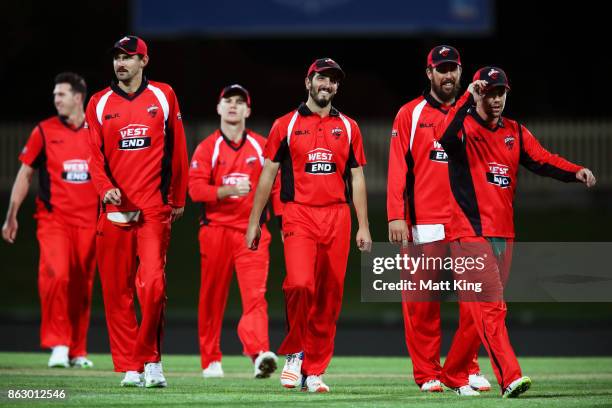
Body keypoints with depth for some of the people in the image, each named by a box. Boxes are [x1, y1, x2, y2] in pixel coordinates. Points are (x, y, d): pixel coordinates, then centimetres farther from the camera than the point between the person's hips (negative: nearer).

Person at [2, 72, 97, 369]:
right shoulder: (44, 131, 3)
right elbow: (25, 175, 6)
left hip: (87, 221, 2)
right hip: (53, 219, -2)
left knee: (82, 286, 5)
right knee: (56, 275, -21)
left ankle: (77, 351, 17)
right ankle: (57, 344, -15)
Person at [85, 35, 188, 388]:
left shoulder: (163, 96, 6)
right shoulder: (100, 104, 8)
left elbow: (178, 150, 11)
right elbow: (95, 156, 3)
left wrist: (178, 198, 11)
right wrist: (105, 188, -15)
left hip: (154, 208, -2)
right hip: (114, 207, 2)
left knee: (153, 283, -15)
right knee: (116, 290, 1)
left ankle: (150, 358, 0)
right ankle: (130, 368, 8)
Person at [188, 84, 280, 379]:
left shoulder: (262, 147, 9)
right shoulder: (207, 148, 5)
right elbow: (196, 189, -6)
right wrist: (228, 190, -20)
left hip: (252, 230, 0)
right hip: (216, 230, 0)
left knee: (255, 293, -16)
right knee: (212, 297, 7)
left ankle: (259, 353, -32)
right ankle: (210, 360, 18)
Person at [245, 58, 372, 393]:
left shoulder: (348, 127, 14)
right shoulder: (286, 125, 7)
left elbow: (357, 179, 14)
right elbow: (267, 175, 8)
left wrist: (363, 226, 8)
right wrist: (254, 221, 3)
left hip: (336, 217, 3)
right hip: (298, 215, -3)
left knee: (329, 297, 1)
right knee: (300, 284, -22)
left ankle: (313, 370, 9)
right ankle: (294, 353, -1)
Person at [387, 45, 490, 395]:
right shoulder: (411, 114, 5)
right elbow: (398, 168, 0)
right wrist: (396, 216, -10)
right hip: (424, 221, -3)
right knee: (422, 300, -3)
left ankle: (469, 369, 7)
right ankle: (427, 374, 3)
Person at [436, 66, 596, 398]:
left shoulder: (515, 133, 13)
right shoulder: (464, 127, -3)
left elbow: (543, 160, -1)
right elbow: (444, 137, -27)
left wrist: (576, 172, -19)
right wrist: (467, 98, -33)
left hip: (503, 234, 6)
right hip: (470, 233, -6)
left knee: (479, 311, 12)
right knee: (491, 307, -14)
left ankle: (453, 374, 24)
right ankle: (510, 377, -22)